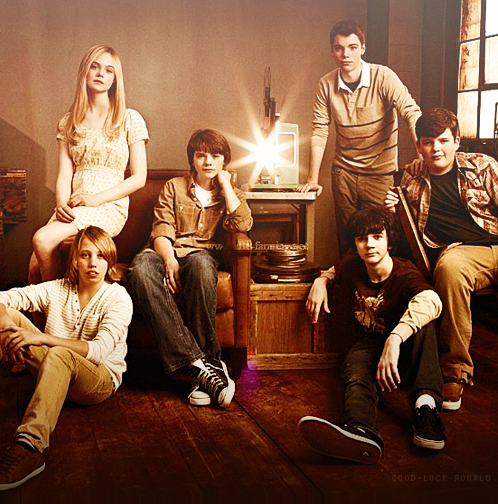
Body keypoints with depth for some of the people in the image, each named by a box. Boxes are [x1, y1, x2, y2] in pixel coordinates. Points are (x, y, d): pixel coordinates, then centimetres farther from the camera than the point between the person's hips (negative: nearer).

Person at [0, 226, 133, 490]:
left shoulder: (118, 298, -8)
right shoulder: (57, 289, 5)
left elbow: (99, 351, -22)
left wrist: (42, 338, -30)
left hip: (101, 380, -4)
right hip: (56, 372, 5)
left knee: (59, 355, -39)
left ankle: (30, 446, -53)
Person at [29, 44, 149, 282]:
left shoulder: (130, 119, 5)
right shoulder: (68, 122, 15)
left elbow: (139, 177, 1)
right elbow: (64, 175, 6)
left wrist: (96, 199, -10)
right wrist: (61, 205, -15)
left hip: (109, 208, -3)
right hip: (73, 208, 3)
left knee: (42, 239, -28)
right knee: (35, 268, -22)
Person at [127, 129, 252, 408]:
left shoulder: (231, 194, 20)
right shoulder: (174, 188, 19)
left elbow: (243, 224, -3)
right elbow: (161, 232, 5)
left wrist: (225, 183, 3)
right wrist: (169, 260, -16)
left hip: (204, 256, 0)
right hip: (168, 253, 1)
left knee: (200, 263, -41)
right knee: (142, 268, -38)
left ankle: (206, 361, -37)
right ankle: (202, 365, -44)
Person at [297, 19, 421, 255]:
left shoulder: (383, 77, -12)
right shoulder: (326, 84, -2)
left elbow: (412, 114, -20)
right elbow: (319, 132, 0)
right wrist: (312, 179, -4)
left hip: (380, 172, -3)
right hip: (344, 172, 3)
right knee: (345, 240, 8)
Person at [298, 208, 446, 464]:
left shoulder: (405, 273, -19)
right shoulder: (351, 266, -3)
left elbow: (431, 300, -44)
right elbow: (335, 270, 26)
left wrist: (394, 340, -58)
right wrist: (321, 281, 2)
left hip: (401, 355, -2)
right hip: (365, 344, 2)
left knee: (422, 321, -35)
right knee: (357, 375, -36)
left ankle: (426, 403, -48)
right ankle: (361, 430, -72)